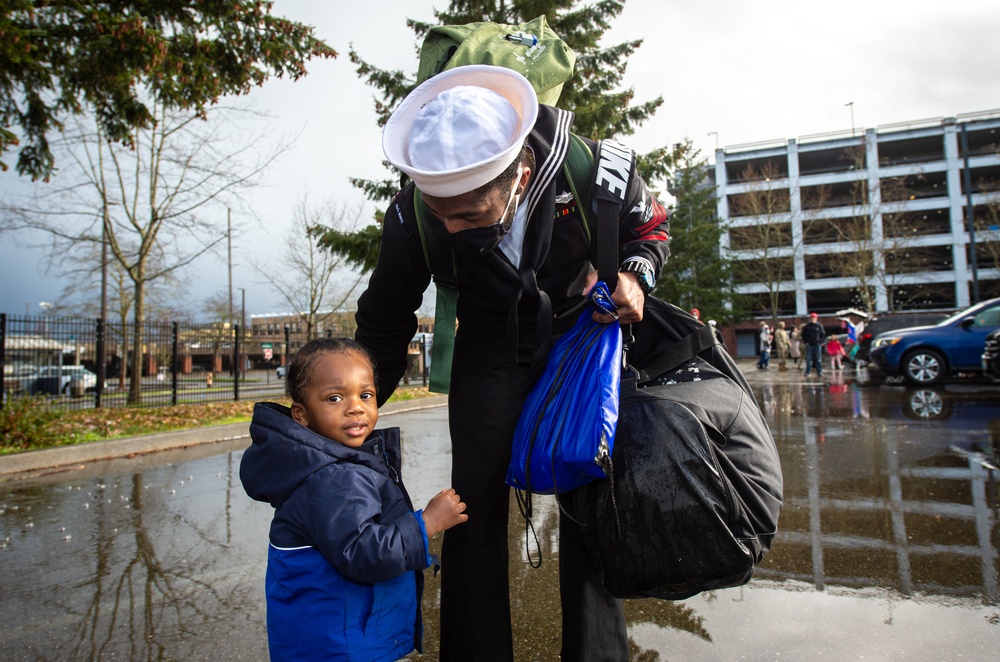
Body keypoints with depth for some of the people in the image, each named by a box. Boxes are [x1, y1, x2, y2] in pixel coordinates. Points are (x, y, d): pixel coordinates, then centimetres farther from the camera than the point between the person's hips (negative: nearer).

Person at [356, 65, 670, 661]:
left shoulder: (592, 172, -26)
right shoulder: (414, 217, -23)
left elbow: (651, 224, -1)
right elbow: (383, 326, -6)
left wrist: (635, 275, -21)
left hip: (580, 331, 0)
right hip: (489, 350, 1)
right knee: (476, 500, -4)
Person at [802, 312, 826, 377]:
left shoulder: (819, 326, 4)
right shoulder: (806, 327, 5)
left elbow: (823, 334, 9)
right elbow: (803, 335, 10)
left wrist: (821, 342, -1)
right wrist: (805, 342, -2)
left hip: (817, 345, 0)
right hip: (809, 345, 0)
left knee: (818, 359, 2)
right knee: (808, 359, 1)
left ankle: (819, 372, 8)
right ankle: (807, 372, 6)